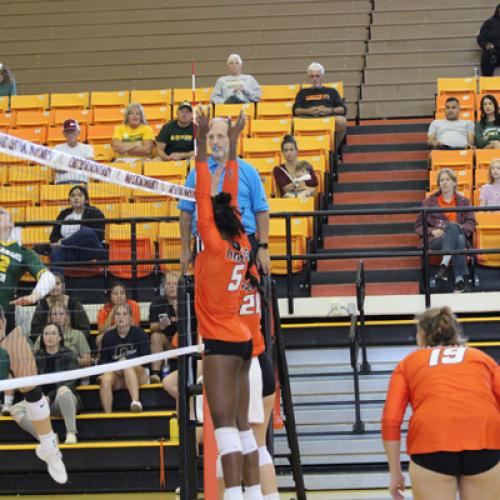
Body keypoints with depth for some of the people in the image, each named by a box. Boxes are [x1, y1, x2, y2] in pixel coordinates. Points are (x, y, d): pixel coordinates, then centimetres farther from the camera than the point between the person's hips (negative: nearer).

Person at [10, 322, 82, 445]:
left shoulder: (69, 355, 2)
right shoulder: (36, 356, 13)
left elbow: (69, 383, -8)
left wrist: (50, 397, -20)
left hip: (65, 400, -4)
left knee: (63, 390, -39)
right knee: (15, 410, -23)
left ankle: (71, 433, -38)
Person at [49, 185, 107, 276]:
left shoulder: (94, 213, 6)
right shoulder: (64, 214, 19)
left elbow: (98, 236, -8)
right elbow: (54, 236, 16)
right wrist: (60, 241, -11)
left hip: (90, 253, -3)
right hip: (71, 255, 3)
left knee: (86, 231, -34)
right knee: (56, 251, -34)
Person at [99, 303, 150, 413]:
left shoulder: (139, 333, 2)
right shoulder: (108, 336, 8)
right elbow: (102, 362, 7)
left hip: (138, 373, -2)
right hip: (117, 375, 2)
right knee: (105, 379, -33)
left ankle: (136, 401, -52)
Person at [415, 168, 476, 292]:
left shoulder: (463, 201, 20)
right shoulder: (429, 202, 17)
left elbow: (471, 223, 9)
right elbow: (419, 225, 13)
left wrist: (460, 228, -13)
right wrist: (431, 230, -9)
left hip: (459, 236, 1)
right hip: (436, 240, -1)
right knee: (457, 241, -39)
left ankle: (444, 265, -55)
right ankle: (460, 280, -51)